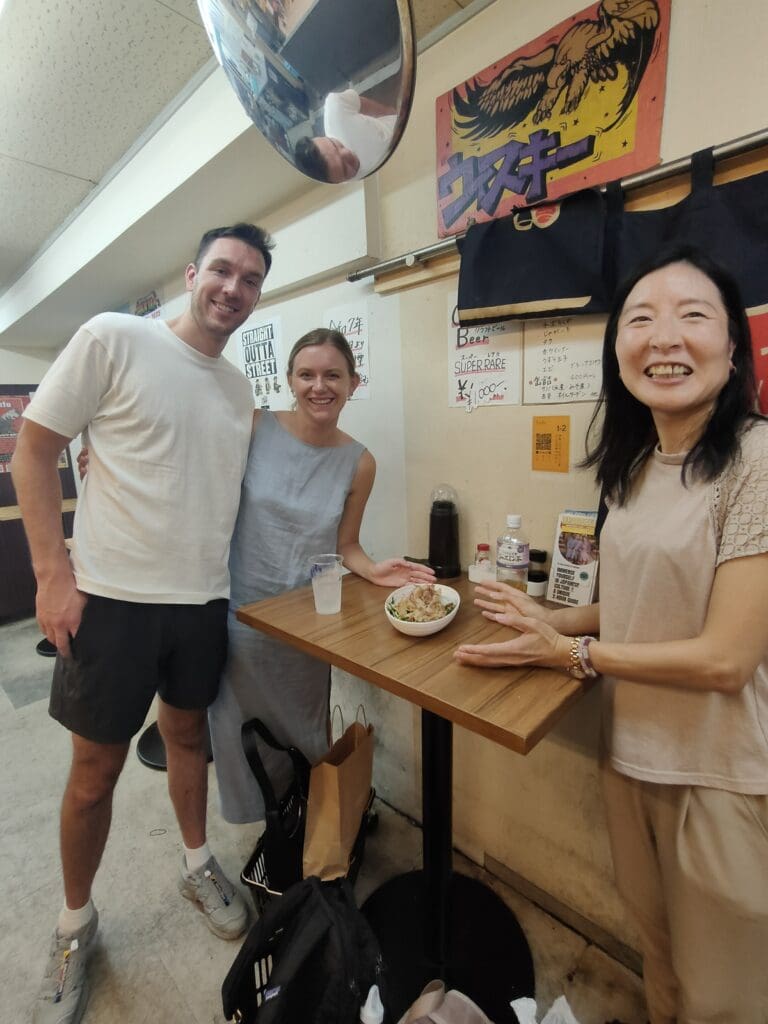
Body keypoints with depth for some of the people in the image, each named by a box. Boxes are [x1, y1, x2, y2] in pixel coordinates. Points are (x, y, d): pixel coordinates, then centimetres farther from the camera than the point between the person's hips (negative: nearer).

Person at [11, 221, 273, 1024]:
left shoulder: (240, 390, 10)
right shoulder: (113, 338, -5)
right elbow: (33, 449, -5)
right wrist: (53, 573, -12)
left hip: (204, 600, 5)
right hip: (112, 596, -4)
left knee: (188, 732, 21)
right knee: (96, 769, 11)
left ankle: (197, 864, 46)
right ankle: (75, 921, 39)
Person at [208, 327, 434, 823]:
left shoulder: (359, 463, -6)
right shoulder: (255, 428, -10)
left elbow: (345, 545, 3)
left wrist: (372, 570, -16)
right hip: (241, 610, 0)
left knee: (304, 736, 19)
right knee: (244, 732, 18)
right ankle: (257, 811, 49)